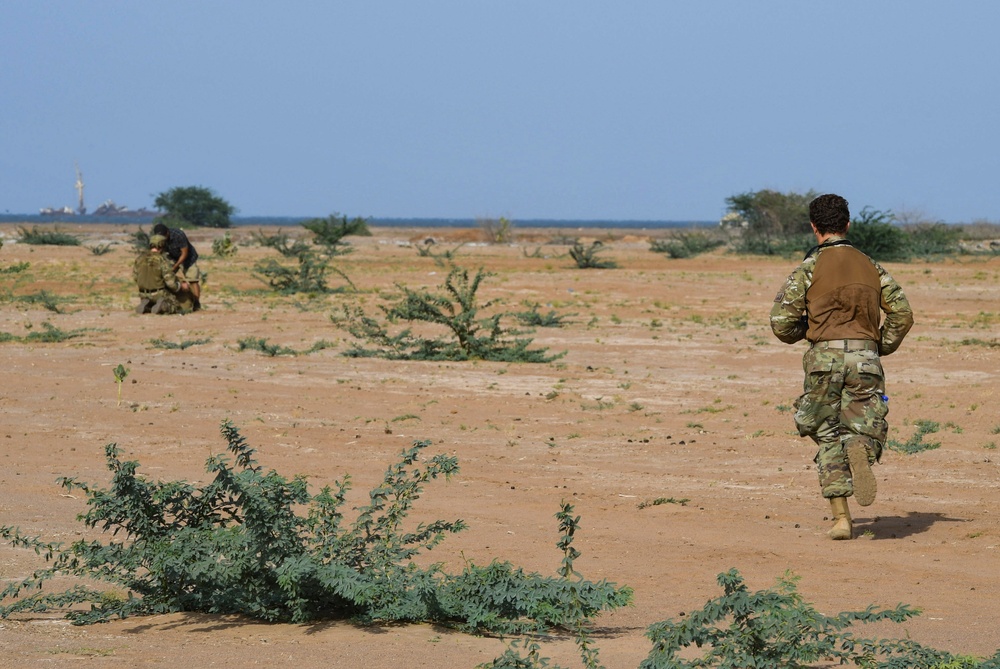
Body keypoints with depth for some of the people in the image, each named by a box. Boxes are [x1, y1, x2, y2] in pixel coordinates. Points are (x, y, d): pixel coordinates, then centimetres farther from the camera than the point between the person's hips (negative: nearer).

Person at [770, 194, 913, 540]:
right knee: (865, 430, 7)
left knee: (828, 438, 9)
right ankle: (861, 451, -32)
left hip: (825, 357, -2)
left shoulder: (809, 269, 1)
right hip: (865, 357, 2)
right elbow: (902, 313, 8)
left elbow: (781, 323, -2)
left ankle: (842, 519, -1)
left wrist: (802, 329, 20)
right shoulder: (871, 266, 12)